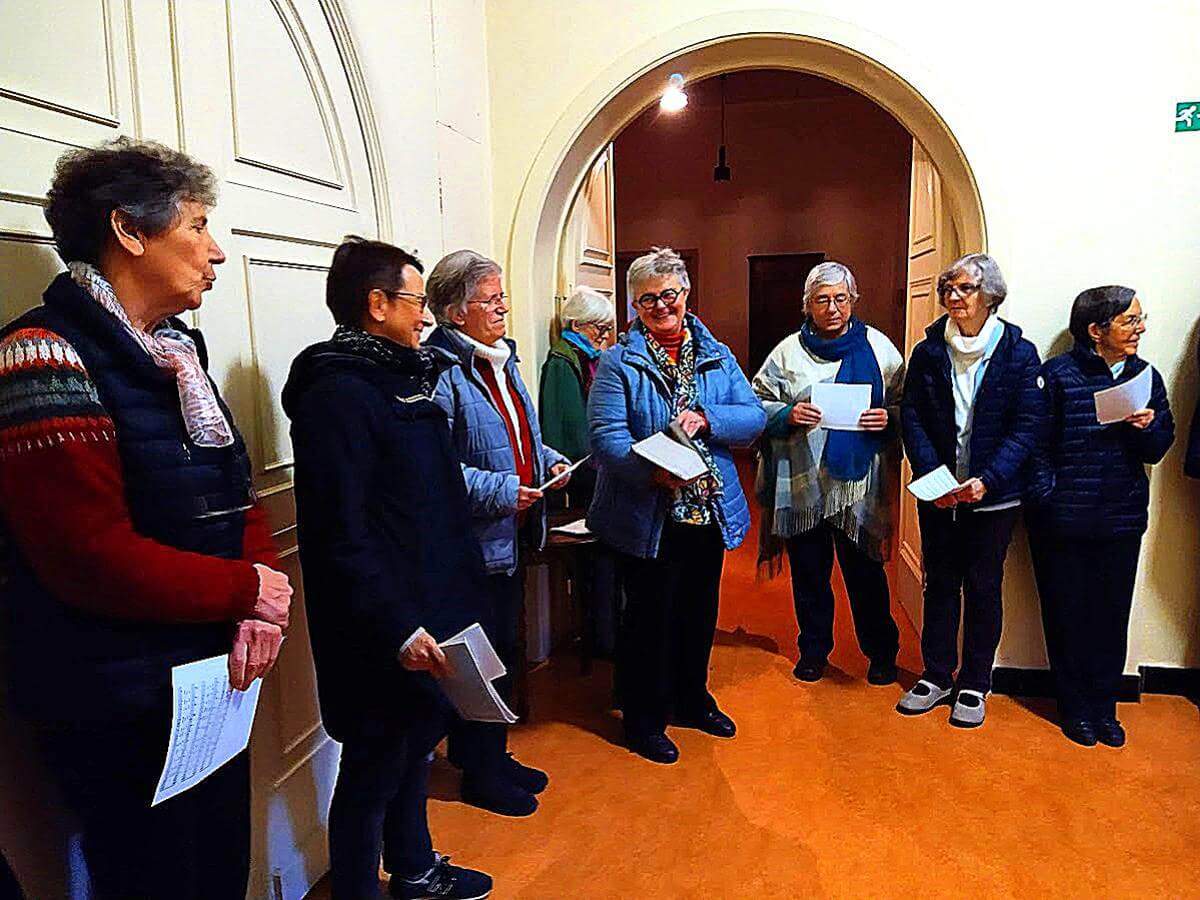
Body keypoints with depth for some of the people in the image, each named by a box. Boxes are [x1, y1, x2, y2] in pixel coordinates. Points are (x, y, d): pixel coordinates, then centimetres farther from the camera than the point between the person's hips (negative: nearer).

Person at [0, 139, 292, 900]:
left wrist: (260, 611, -8)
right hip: (118, 712, -8)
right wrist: (251, 592, -14)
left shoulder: (178, 352, 10)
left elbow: (238, 499, 9)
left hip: (212, 685, 8)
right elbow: (98, 561, -26)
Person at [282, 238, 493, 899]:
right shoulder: (338, 393, -19)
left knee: (416, 744, 24)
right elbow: (340, 536, -24)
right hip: (383, 637, -10)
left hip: (426, 614, 10)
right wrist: (396, 628, -24)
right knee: (373, 770, 7)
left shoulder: (401, 377, 11)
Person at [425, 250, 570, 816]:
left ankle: (493, 757, 38)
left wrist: (549, 461, 7)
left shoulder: (501, 361, 13)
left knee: (502, 651, 20)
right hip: (474, 543, -9)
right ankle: (480, 775, 25)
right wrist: (500, 490, -24)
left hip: (511, 538, 9)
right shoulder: (441, 372, -18)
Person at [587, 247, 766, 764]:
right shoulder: (618, 363, -7)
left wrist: (705, 419, -19)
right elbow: (606, 436, -18)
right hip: (648, 518, -5)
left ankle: (691, 700, 42)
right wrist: (653, 472, -34)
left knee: (699, 614, 20)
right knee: (650, 618, 8)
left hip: (710, 513, 5)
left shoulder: (717, 358, 7)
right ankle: (643, 721, 27)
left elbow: (754, 417, -1)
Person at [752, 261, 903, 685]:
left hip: (859, 484, -1)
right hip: (802, 485, 1)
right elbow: (758, 407, 4)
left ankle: (881, 652, 28)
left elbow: (906, 405, 8)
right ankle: (814, 649, 31)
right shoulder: (788, 351, 4)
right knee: (809, 573, 13)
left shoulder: (878, 347, 4)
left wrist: (889, 419, -12)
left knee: (865, 572, 7)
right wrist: (788, 415, -14)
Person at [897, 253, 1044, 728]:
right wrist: (933, 476, -15)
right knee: (940, 582, 11)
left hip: (993, 494, -2)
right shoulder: (928, 352, 2)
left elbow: (1028, 425, -8)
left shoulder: (1018, 353, -4)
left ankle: (974, 685, 23)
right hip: (938, 493, 2)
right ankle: (936, 675, 26)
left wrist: (987, 480, -19)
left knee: (983, 586, 9)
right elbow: (911, 417, -2)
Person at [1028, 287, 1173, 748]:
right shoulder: (1058, 374, -8)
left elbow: (1157, 451, 11)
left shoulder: (1145, 375, 7)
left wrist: (1147, 428, -9)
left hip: (1122, 520, 4)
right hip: (1063, 520, -4)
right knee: (1068, 617, 7)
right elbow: (1036, 442, -10)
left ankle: (1104, 708, 26)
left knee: (1112, 616, 10)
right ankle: (1076, 709, 23)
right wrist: (1048, 495, -18)